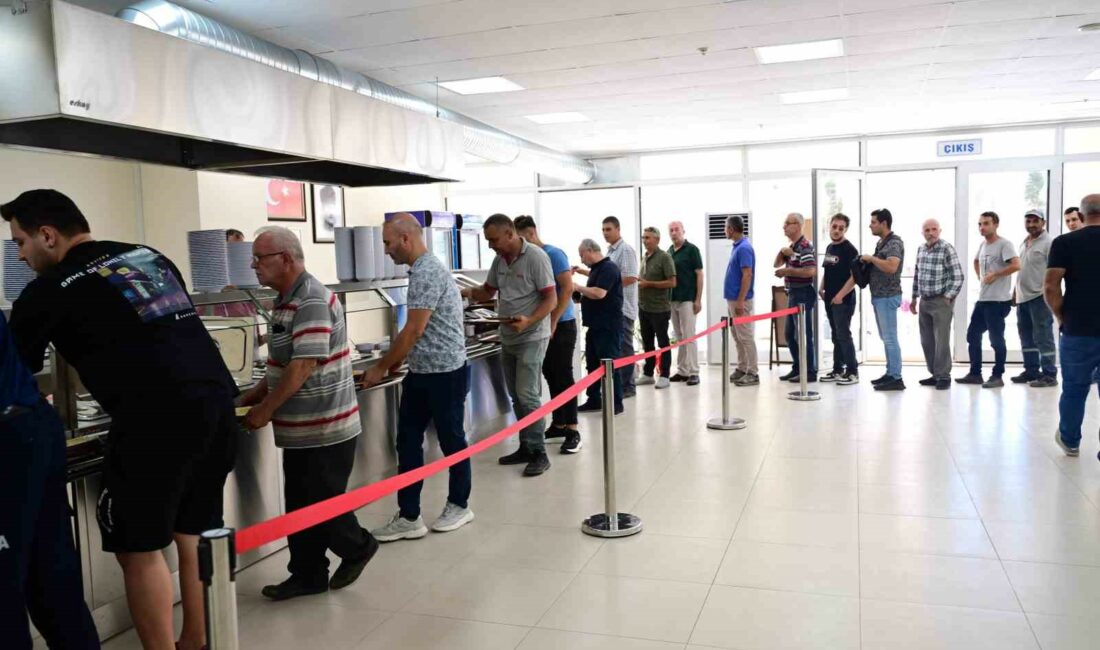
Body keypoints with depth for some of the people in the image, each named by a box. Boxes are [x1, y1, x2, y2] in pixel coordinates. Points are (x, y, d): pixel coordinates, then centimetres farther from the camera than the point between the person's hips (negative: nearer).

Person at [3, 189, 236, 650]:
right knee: (194, 534, 18)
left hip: (158, 417, -7)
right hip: (216, 399, 7)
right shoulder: (151, 257, 20)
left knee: (139, 548, 8)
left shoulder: (49, 290, 3)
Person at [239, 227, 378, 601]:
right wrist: (253, 397, 11)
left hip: (325, 428, -9)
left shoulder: (312, 302, -20)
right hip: (302, 428, 9)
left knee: (323, 502, 4)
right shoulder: (287, 300, 12)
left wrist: (266, 411, -16)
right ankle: (308, 575, 25)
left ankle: (357, 547, 27)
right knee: (300, 505, 14)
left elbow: (303, 365, -24)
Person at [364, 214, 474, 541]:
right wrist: (394, 363, 20)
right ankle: (408, 517, 14)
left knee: (451, 440, 7)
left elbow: (414, 331, -20)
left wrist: (381, 368, -11)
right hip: (420, 372, 9)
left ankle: (459, 506, 24)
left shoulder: (428, 272, -19)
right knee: (407, 441, 8)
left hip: (445, 372, -9)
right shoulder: (420, 270, 12)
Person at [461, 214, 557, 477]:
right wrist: (469, 293, -2)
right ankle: (525, 447, 21)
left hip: (531, 338, -7)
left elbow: (551, 299, -15)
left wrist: (528, 321, -29)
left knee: (527, 395, -10)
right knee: (516, 396, 11)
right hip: (507, 339, 8)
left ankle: (539, 453, -1)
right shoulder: (499, 259, 8)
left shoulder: (535, 257, -14)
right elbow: (488, 291, 19)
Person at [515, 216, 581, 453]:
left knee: (563, 376, -5)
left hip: (561, 325, -7)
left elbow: (567, 288, -18)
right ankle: (558, 423, 22)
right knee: (551, 376, 12)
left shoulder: (553, 254, -12)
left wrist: (553, 322, -20)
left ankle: (572, 431, 0)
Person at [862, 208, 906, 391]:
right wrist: (868, 262, 6)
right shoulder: (881, 242, 15)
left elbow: (891, 267, -29)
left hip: (888, 297, -10)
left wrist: (871, 258, -18)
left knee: (890, 337, -8)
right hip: (878, 296, 10)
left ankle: (896, 378, -4)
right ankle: (890, 373, 20)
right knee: (885, 337, 13)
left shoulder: (895, 243, -14)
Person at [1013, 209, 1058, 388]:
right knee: (1027, 337, 13)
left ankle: (1049, 375, -1)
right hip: (1023, 297, 8)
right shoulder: (1024, 244, 17)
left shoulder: (1049, 242, -8)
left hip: (1039, 297, -8)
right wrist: (1015, 292, 19)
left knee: (1043, 337, -6)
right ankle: (1031, 371, 21)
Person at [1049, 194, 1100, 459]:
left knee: (1074, 389, 15)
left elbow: (1050, 287, -12)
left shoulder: (1064, 243, -5)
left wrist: (1062, 317, 3)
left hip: (1078, 330, -1)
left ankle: (1070, 441, 31)